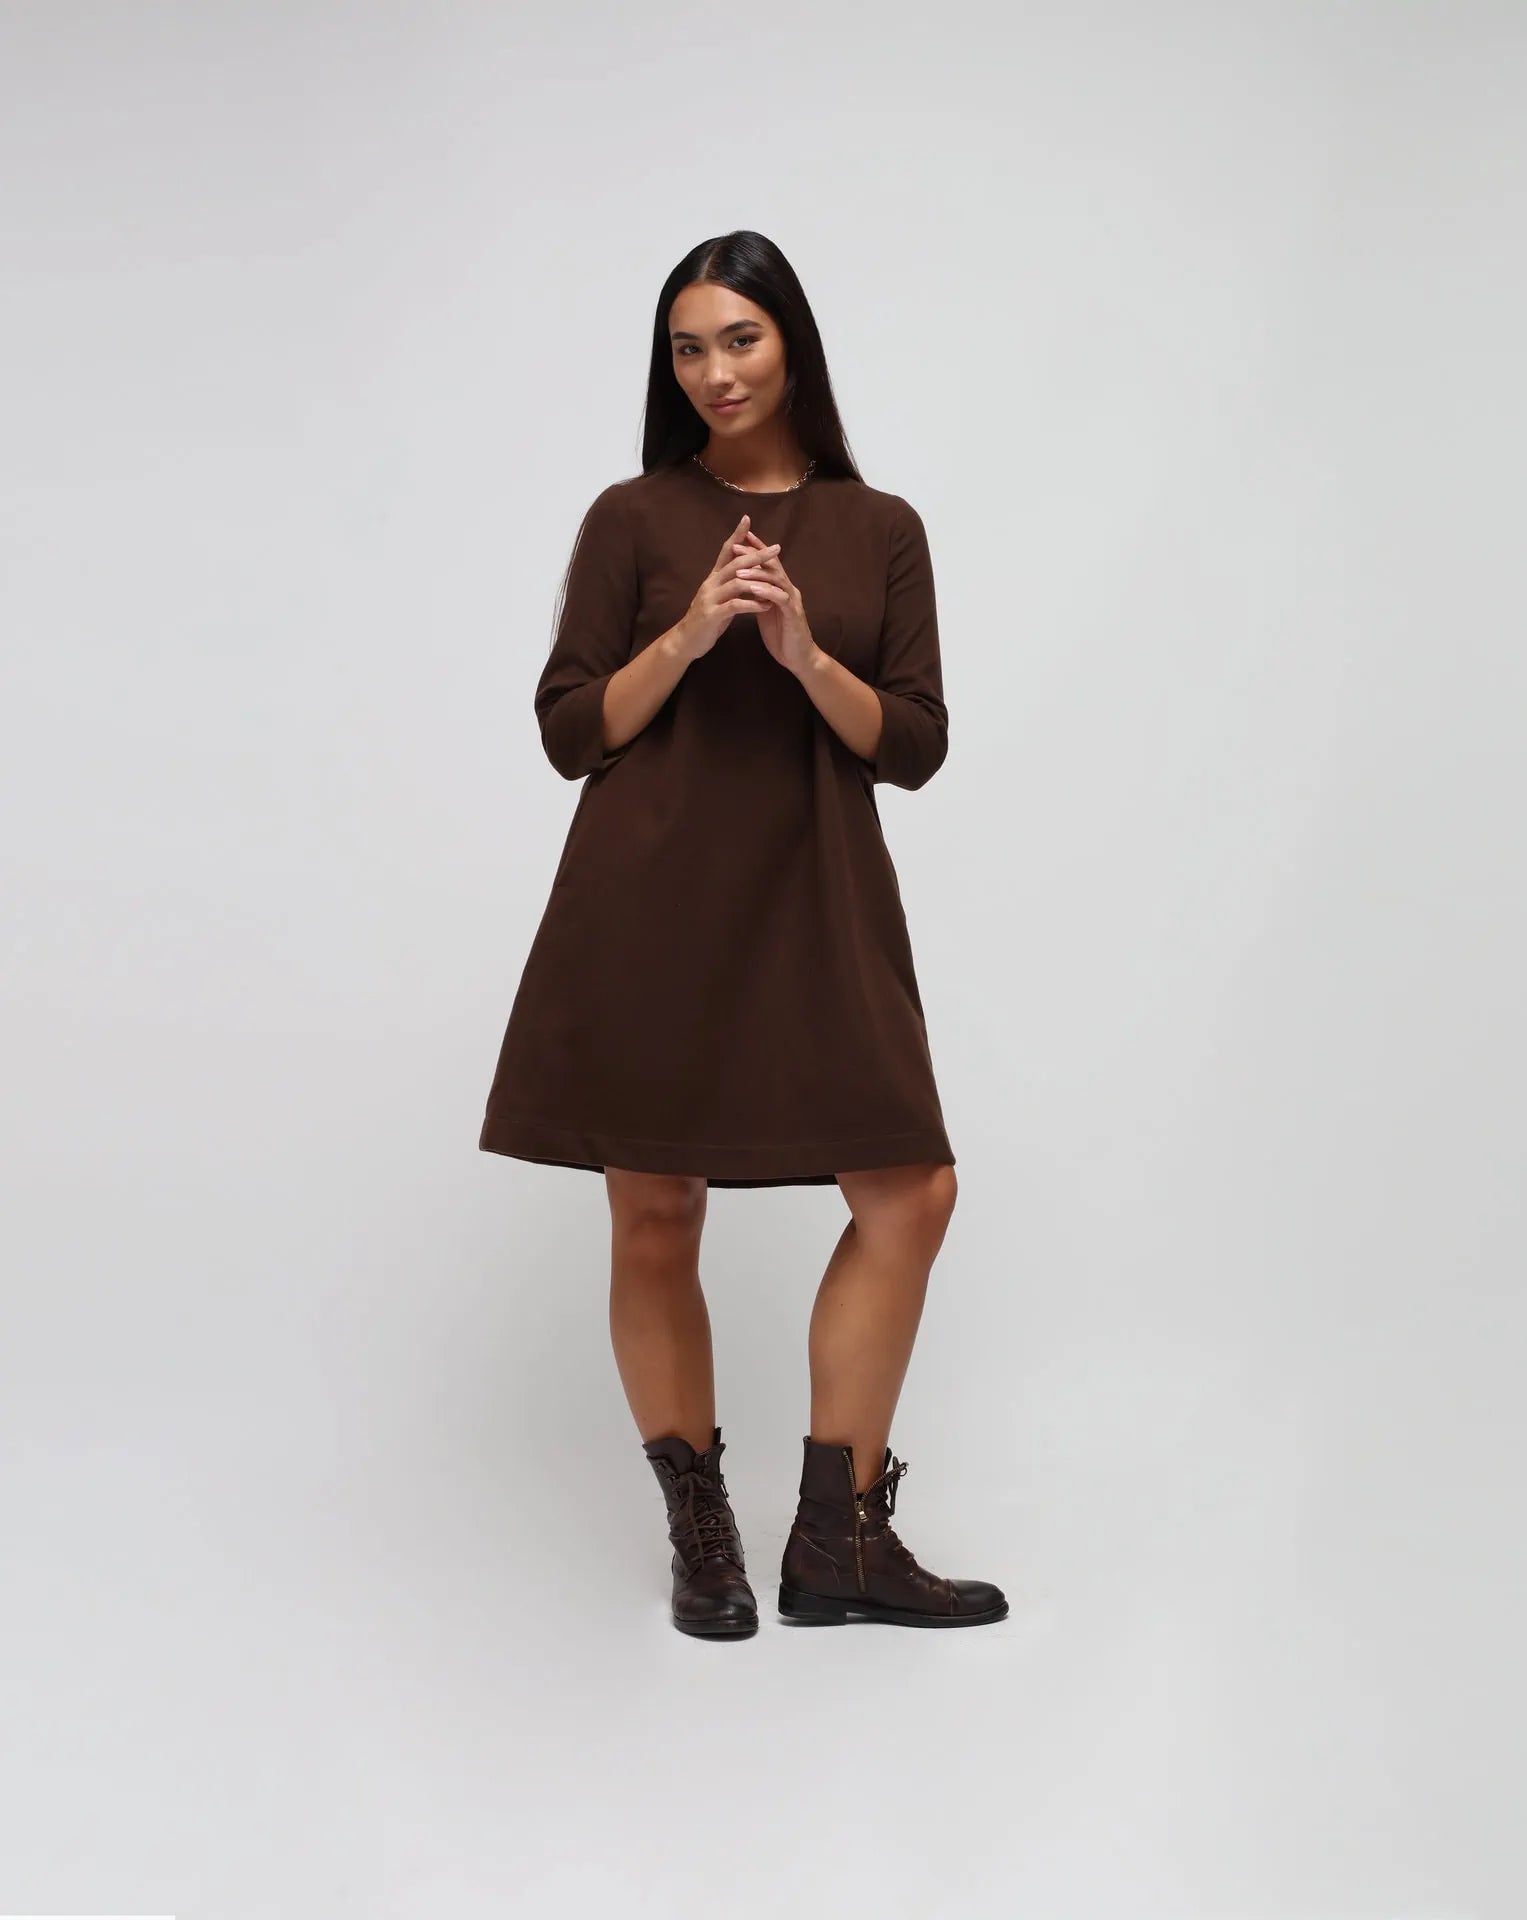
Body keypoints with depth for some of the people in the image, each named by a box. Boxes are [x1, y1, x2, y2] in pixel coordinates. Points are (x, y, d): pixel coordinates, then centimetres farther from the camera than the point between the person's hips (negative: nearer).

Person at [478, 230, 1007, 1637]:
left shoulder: (880, 529, 9)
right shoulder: (634, 517, 4)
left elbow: (916, 746, 4)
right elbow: (570, 732, 1)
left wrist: (802, 651, -12)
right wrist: (690, 634, -13)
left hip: (816, 903, 2)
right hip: (652, 903, -2)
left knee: (910, 1193, -3)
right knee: (654, 1218, 2)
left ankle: (839, 1541, 10)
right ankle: (701, 1535, 20)